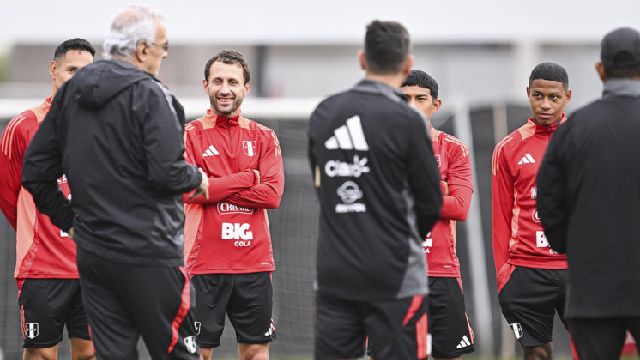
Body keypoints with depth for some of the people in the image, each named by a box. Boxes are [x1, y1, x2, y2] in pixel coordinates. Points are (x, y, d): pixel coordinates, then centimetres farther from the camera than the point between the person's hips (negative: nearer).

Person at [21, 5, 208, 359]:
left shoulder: (70, 94, 11)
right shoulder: (149, 94, -12)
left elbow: (34, 170, 12)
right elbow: (167, 172, -20)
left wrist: (67, 218, 19)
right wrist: (198, 179, 1)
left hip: (92, 251, 7)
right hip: (147, 256, -7)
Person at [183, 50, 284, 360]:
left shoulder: (264, 138, 9)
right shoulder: (191, 135, 2)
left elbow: (273, 194, -5)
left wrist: (214, 189, -10)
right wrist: (247, 177, -9)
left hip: (254, 261, 3)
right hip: (204, 262, -2)